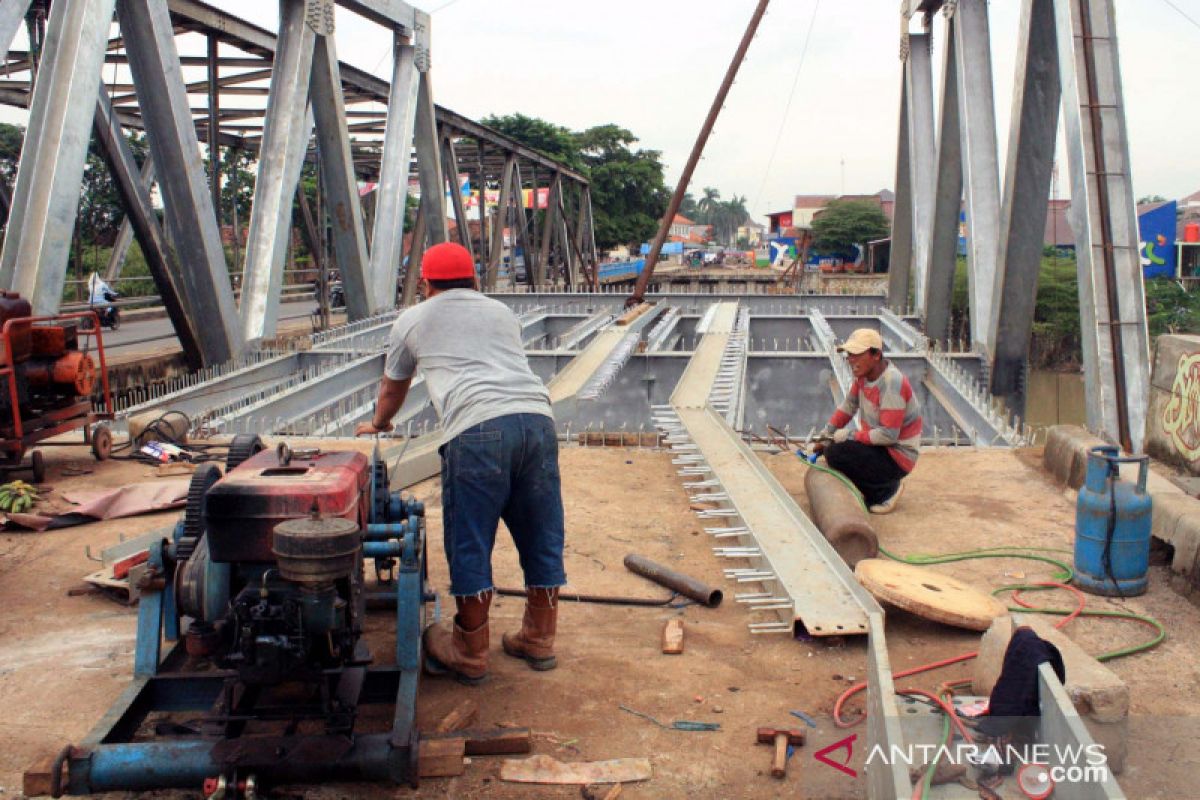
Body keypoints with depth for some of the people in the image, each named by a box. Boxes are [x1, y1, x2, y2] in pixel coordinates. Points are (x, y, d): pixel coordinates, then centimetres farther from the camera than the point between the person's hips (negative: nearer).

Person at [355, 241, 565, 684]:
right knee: (541, 538, 14)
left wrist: (377, 424, 58)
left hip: (478, 430, -4)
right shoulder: (502, 312, 31)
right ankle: (539, 640, 27)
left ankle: (470, 653, 17)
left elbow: (392, 389, 37)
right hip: (536, 416, 4)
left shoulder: (413, 320, 23)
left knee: (469, 545, 7)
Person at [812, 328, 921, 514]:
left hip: (897, 457, -9)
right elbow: (848, 406, 12)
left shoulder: (892, 382, -26)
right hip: (879, 446, 9)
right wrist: (826, 436, 9)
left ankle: (888, 489, -5)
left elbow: (889, 435, -27)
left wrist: (849, 435, -19)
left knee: (835, 453, -24)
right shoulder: (865, 371, 0)